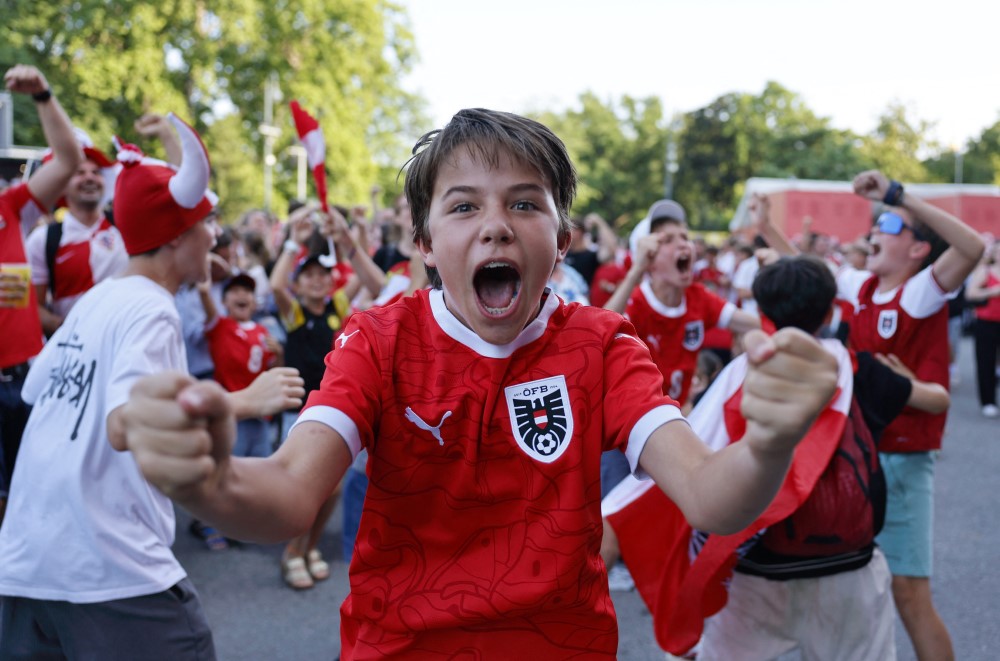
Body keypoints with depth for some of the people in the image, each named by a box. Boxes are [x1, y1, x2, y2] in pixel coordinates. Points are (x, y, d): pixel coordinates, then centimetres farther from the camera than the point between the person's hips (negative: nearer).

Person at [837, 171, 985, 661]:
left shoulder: (923, 293, -14)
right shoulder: (861, 287, 4)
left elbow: (973, 247, -32)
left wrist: (897, 194, -32)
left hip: (902, 458, -7)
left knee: (908, 592, -5)